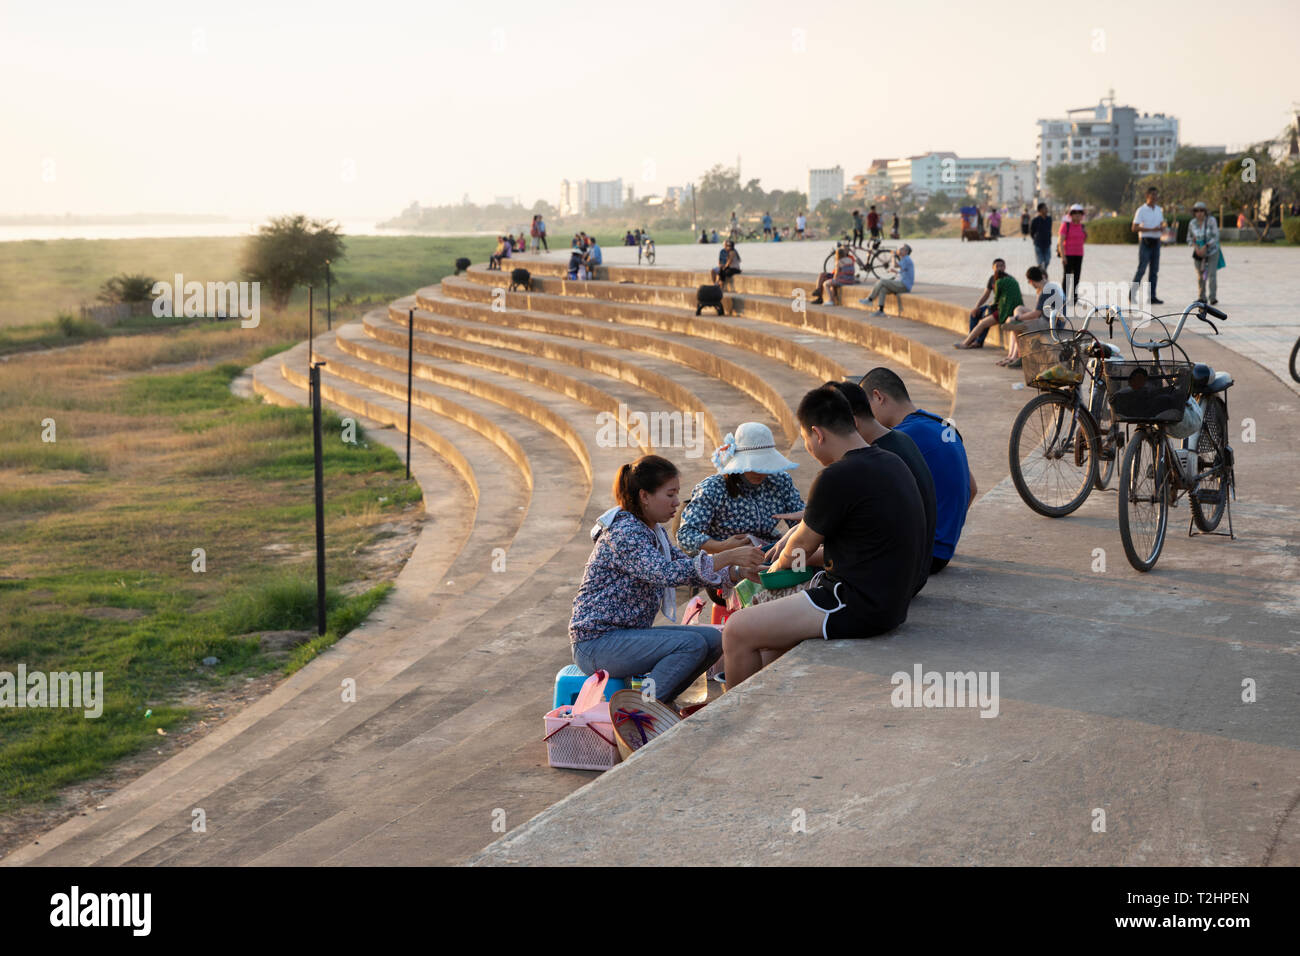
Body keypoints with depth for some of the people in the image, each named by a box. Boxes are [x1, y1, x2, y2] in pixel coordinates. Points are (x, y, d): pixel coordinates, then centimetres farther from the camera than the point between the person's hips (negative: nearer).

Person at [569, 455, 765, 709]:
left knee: (713, 639, 2)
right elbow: (666, 573, -32)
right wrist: (728, 556, -33)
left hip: (627, 632, 10)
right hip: (597, 643, -10)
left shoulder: (654, 532, 12)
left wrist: (738, 572, -2)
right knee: (692, 644, -22)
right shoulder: (623, 531, -19)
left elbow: (686, 568, 14)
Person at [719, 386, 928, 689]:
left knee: (737, 631, -2)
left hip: (859, 607, -10)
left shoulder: (838, 478, -20)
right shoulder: (890, 462, 8)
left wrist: (780, 564, 18)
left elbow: (802, 545, -4)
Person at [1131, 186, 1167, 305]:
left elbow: (1162, 227, 20)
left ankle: (1152, 297, 4)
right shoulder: (1141, 210, -7)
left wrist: (1162, 228, -6)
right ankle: (1132, 295, -4)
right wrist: (1152, 229, -20)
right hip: (1145, 242, -6)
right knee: (1141, 269, -11)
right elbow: (1134, 228, -14)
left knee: (1154, 270, 3)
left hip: (1156, 243, 6)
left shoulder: (1159, 210, 13)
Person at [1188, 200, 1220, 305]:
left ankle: (1213, 298, -16)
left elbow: (1215, 237, -18)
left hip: (1212, 252, -3)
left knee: (1212, 274, -15)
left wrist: (1205, 247, -27)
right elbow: (1189, 239, 4)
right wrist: (1196, 248, -14)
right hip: (1198, 252, 3)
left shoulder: (1211, 221, -16)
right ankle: (1202, 298, 18)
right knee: (1200, 276, 6)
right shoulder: (1192, 223, -5)